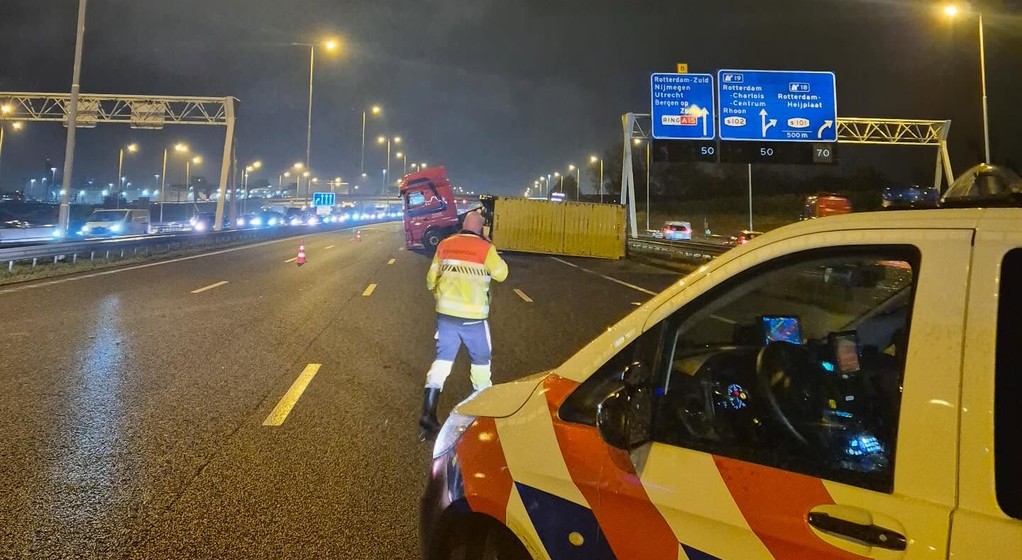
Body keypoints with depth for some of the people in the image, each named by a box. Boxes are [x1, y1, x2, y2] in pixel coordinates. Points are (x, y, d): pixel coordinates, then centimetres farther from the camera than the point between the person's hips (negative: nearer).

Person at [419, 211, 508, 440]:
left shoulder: (445, 245, 5)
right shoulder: (485, 248, -7)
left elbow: (431, 278, 12)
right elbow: (501, 274, 5)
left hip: (446, 313, 3)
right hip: (473, 316, -3)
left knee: (442, 359, 8)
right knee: (481, 360, 14)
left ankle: (428, 414, 0)